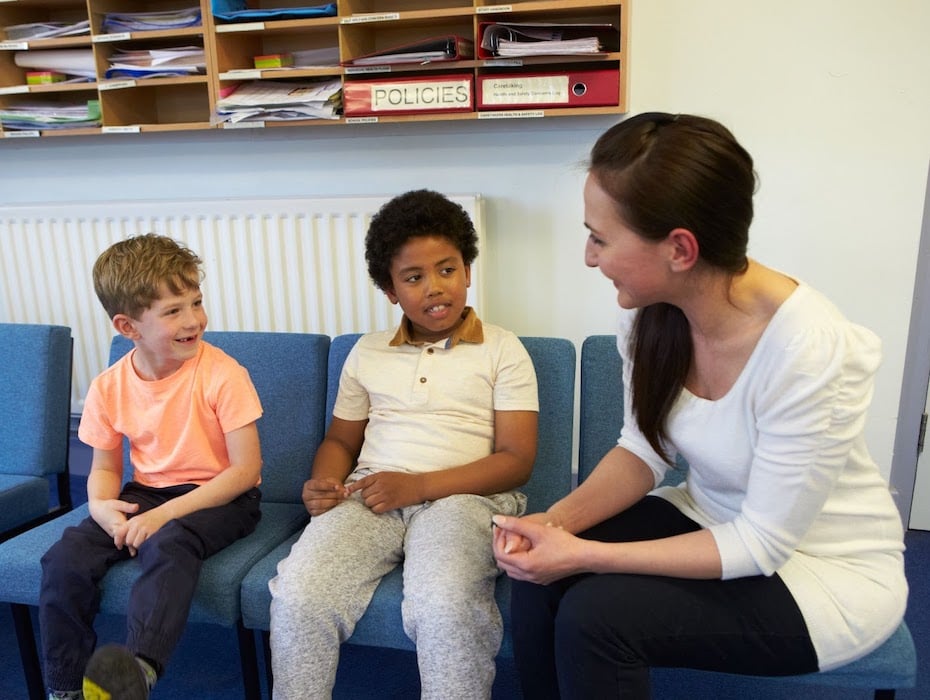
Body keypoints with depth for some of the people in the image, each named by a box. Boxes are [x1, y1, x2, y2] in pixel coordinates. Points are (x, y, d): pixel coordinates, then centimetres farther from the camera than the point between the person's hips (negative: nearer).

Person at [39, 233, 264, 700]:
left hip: (220, 497, -5)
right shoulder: (109, 387, -2)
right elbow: (104, 467, 10)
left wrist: (166, 513, -22)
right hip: (145, 494, 5)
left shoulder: (222, 374, -17)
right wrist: (101, 505, -15)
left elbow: (246, 469, -17)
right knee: (66, 557, -12)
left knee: (167, 544, -34)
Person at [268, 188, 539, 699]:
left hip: (460, 495, -3)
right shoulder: (367, 352, 17)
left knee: (445, 610, -33)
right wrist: (324, 484, 0)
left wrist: (418, 485, -13)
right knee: (296, 597, -23)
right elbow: (340, 439, 24)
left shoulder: (502, 350, 5)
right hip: (370, 496, 3)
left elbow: (517, 460, -2)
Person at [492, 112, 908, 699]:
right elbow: (645, 451, -1)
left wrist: (585, 555, -26)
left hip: (828, 568, -5)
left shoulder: (808, 351, -31)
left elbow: (760, 544, -23)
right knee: (539, 575, -15)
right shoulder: (651, 311, -13)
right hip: (713, 520, 5)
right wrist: (560, 519, -18)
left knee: (594, 615, -23)